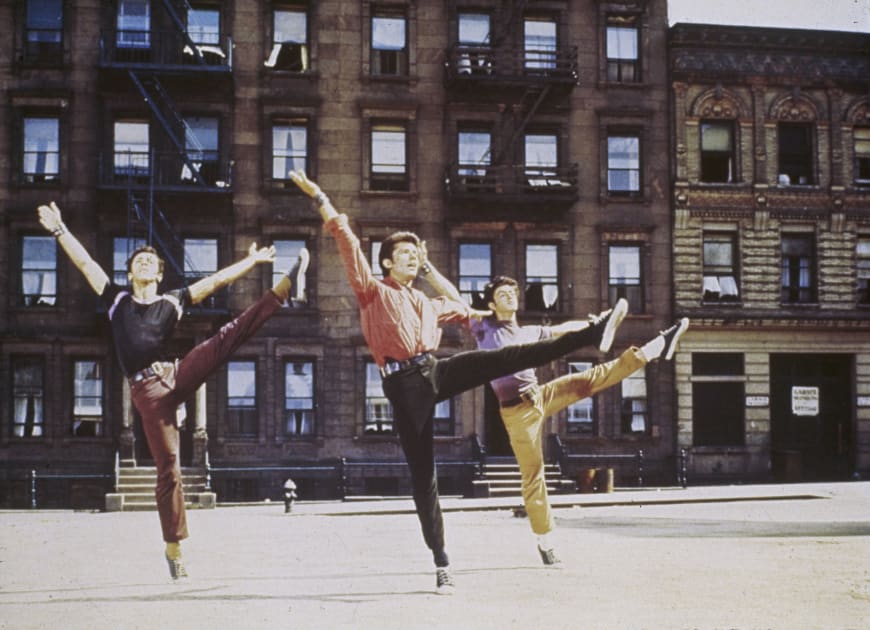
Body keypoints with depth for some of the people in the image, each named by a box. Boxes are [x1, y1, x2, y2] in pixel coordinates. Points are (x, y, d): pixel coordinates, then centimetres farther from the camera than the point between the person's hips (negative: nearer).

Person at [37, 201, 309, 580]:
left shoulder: (172, 302, 14)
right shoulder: (117, 300, 14)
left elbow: (216, 281, 12)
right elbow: (85, 263, 13)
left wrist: (251, 261, 9)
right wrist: (59, 230, 10)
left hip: (177, 375, 1)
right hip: (147, 391, -1)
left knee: (228, 337, -19)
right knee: (168, 468, -5)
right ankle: (173, 548, 2)